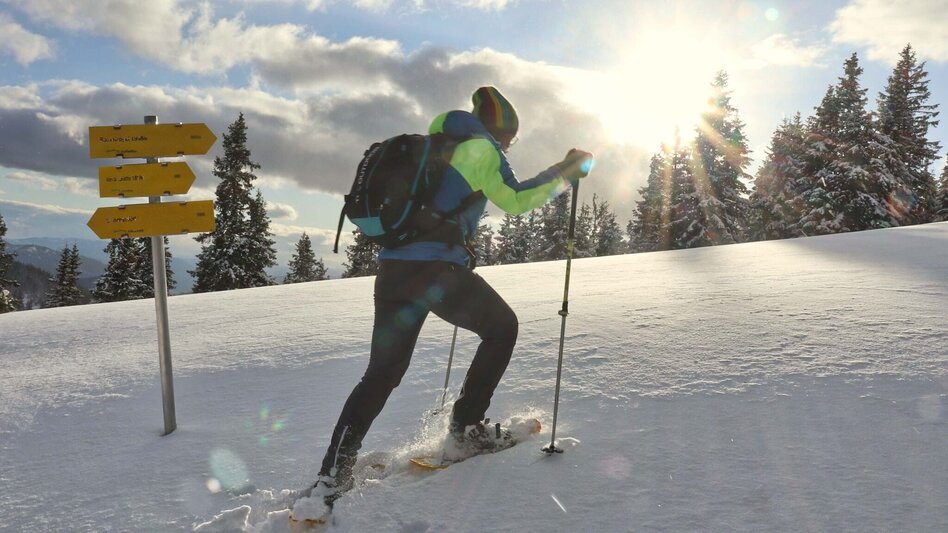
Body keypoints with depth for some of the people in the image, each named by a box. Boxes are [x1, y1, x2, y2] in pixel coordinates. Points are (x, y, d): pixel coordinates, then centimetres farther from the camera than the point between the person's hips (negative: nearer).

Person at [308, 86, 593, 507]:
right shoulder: (480, 147, 2)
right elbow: (513, 202, 2)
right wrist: (563, 176, 14)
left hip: (392, 267, 8)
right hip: (437, 268, -7)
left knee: (382, 372, 12)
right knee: (502, 326, 18)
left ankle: (332, 475, 5)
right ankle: (466, 423, 17)